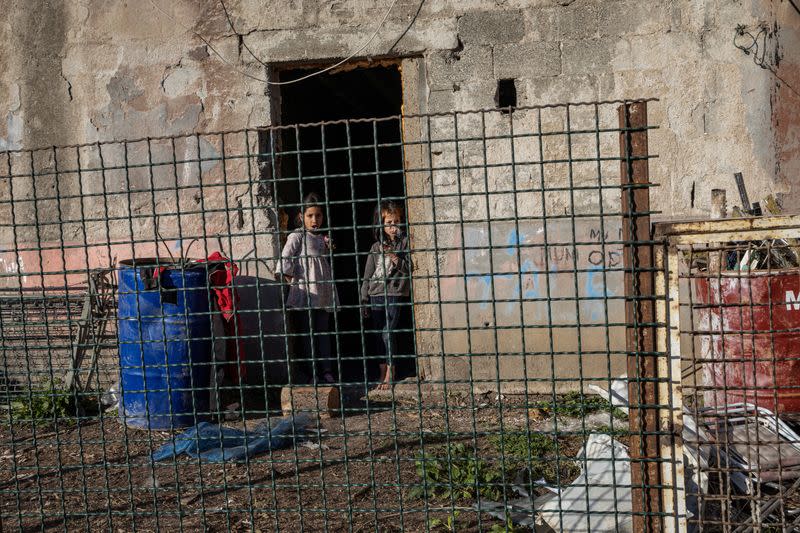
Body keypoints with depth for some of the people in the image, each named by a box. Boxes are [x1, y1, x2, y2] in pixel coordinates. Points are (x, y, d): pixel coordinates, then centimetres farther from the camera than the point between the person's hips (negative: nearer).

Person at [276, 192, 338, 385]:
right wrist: (291, 280, -10)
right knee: (304, 336, -1)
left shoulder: (322, 238, 15)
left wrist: (329, 248, 8)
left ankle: (325, 372, 17)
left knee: (323, 334, 11)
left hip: (322, 295, 7)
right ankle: (305, 375, 3)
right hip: (304, 295, -7)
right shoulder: (297, 236, -5)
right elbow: (284, 261, -15)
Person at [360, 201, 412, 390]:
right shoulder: (376, 247, 12)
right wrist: (364, 301, 8)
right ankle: (383, 373, 15)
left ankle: (390, 376, -5)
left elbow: (412, 268, -2)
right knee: (380, 335, 6)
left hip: (396, 295, -4)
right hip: (376, 295, 4)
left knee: (389, 333, -12)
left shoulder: (405, 243, 3)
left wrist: (397, 261, -17)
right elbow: (367, 277, 12)